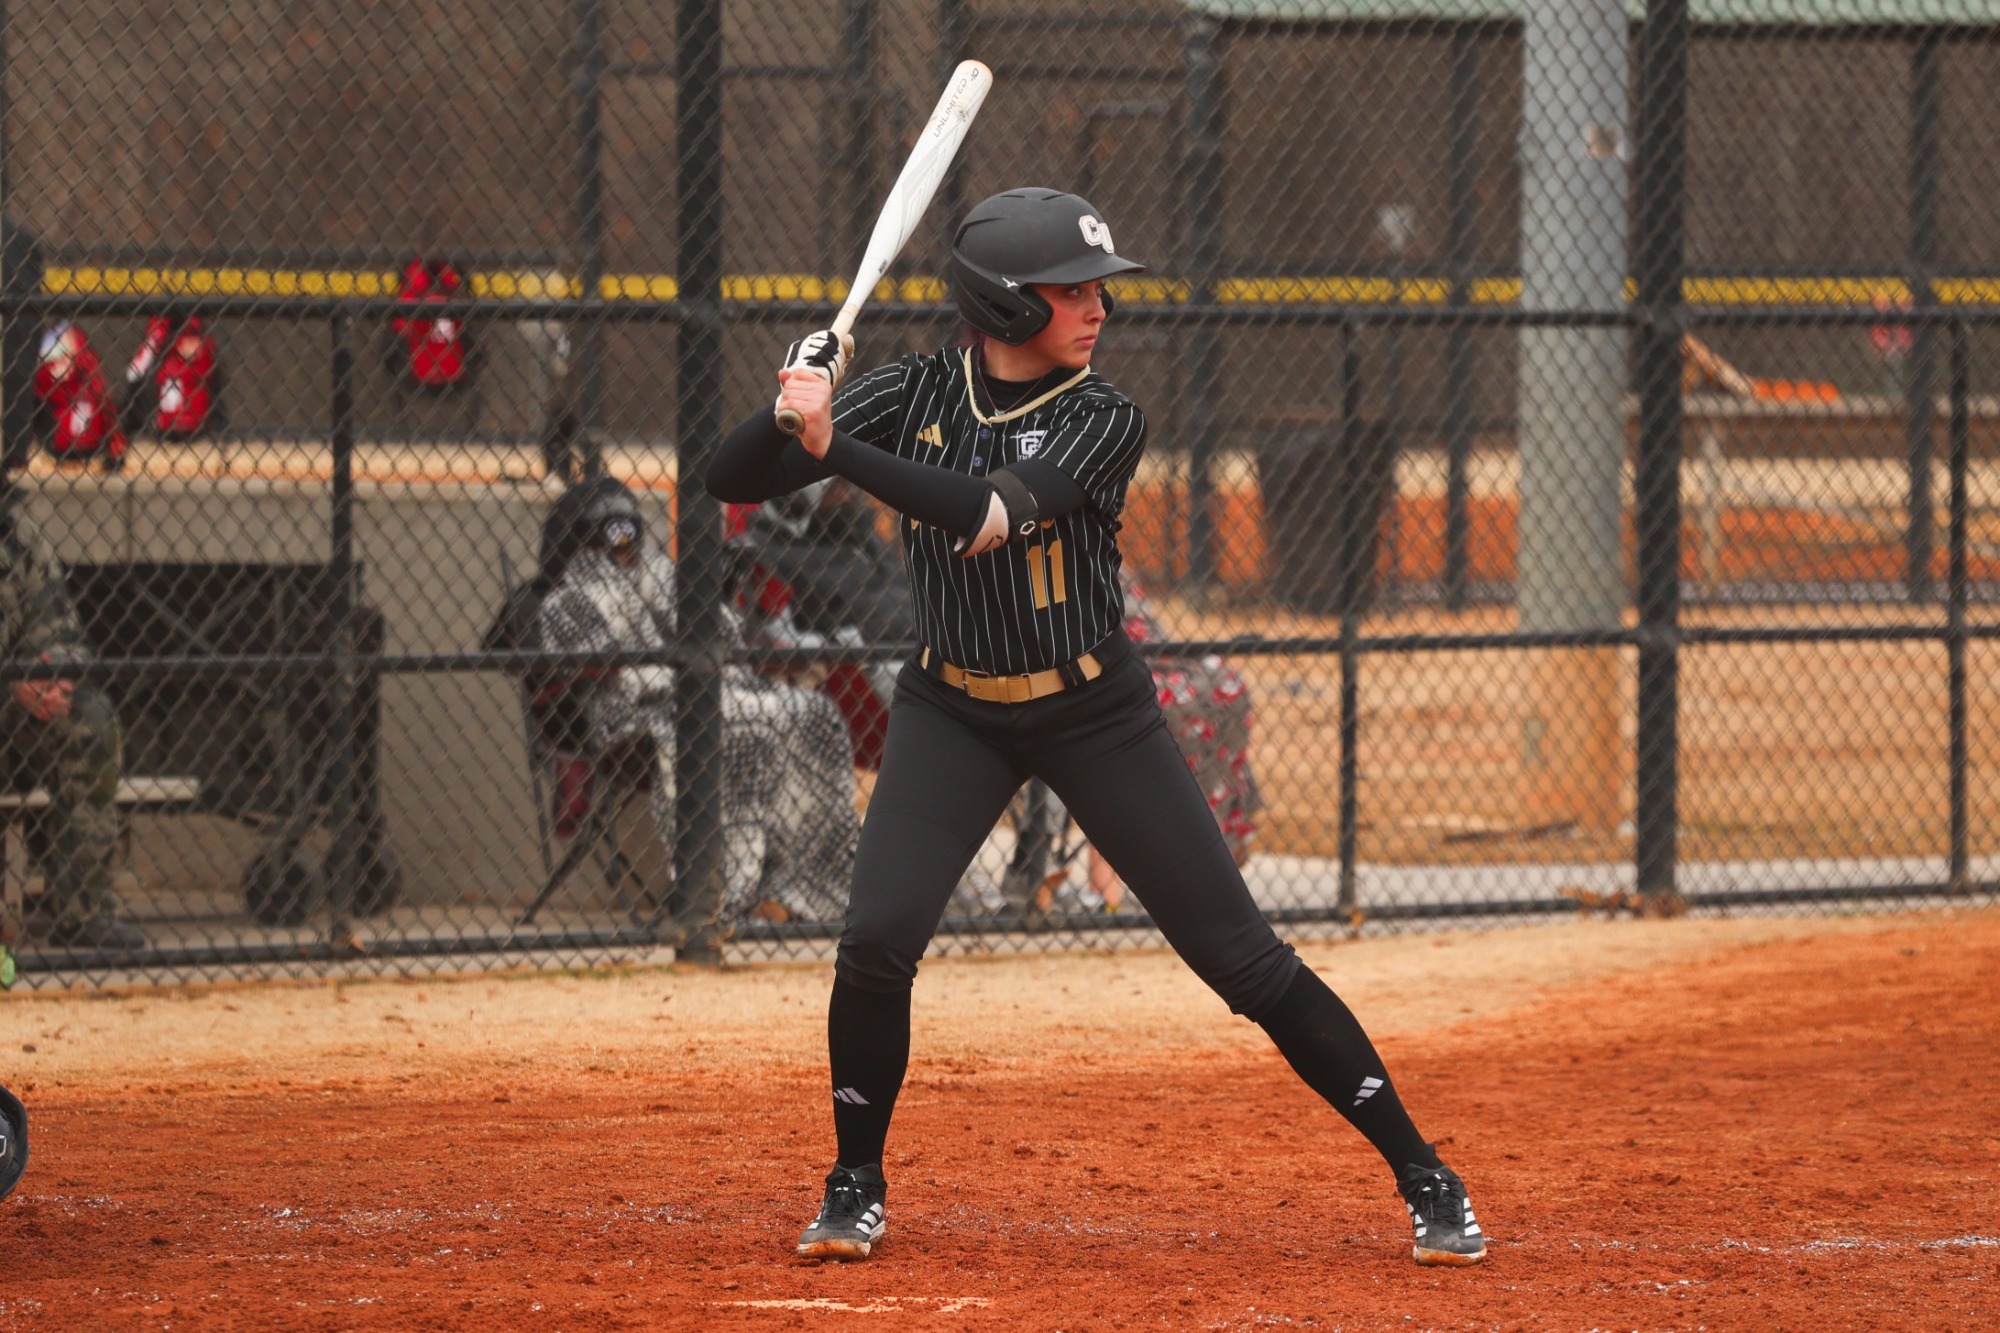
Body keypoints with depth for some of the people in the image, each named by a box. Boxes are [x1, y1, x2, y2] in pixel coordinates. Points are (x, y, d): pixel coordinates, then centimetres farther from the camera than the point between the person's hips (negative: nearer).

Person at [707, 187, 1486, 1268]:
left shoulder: (1103, 420, -16)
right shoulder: (917, 395, -8)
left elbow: (989, 513, -33)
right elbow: (734, 483, -11)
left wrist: (836, 448, -40)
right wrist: (795, 407, -31)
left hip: (1096, 717, -2)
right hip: (952, 712, 2)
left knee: (1243, 956, -3)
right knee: (876, 940, -17)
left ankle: (1423, 1178, 5)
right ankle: (856, 1188, 6)